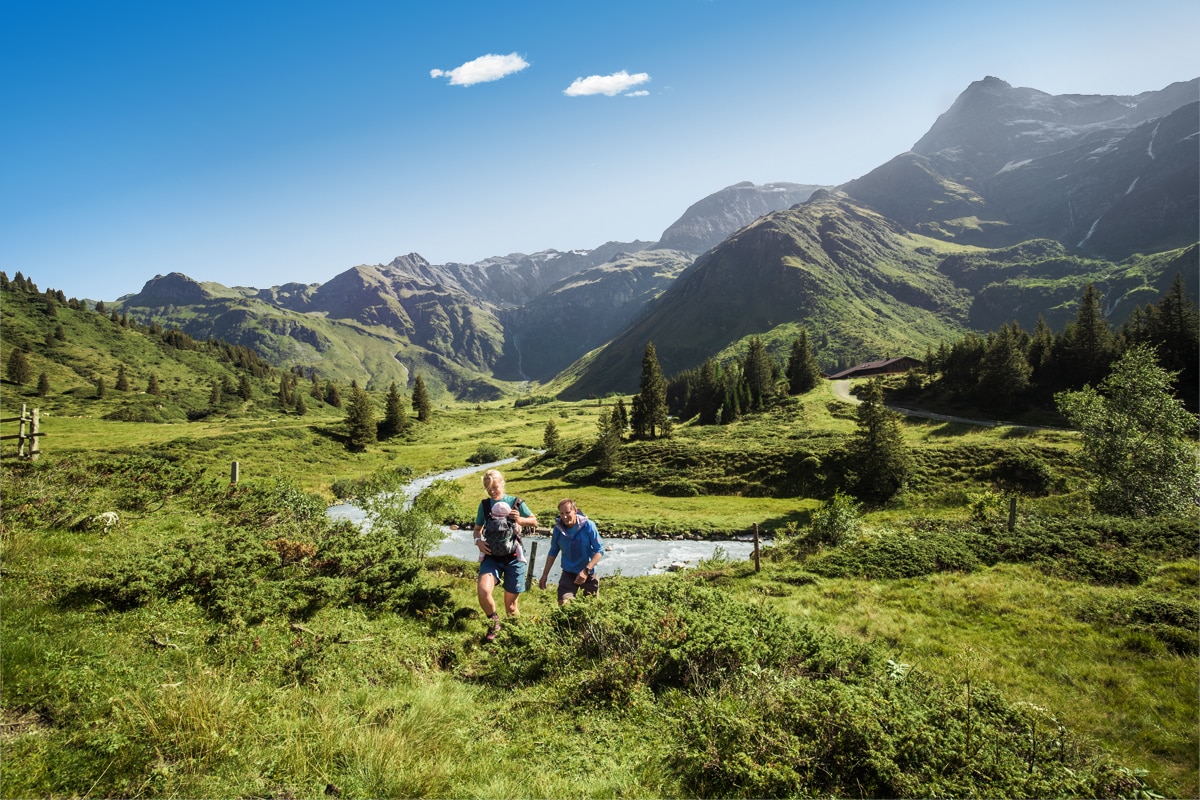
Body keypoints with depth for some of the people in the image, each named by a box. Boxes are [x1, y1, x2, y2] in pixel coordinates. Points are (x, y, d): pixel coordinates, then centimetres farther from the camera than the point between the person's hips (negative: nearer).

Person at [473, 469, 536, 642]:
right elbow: (478, 528, 14)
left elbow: (534, 521, 9)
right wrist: (478, 541, -7)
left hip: (513, 557, -1)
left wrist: (520, 520, -11)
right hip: (491, 556, 1)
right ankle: (493, 622, 2)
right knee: (483, 591, -26)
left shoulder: (516, 502, -1)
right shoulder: (484, 504, 4)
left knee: (511, 607, 3)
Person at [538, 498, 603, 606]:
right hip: (568, 573, 1)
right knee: (563, 604, -16)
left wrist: (586, 570, -25)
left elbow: (599, 550, -14)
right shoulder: (558, 528, -9)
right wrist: (545, 575, 6)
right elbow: (553, 552, 6)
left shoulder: (588, 525, -17)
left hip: (589, 574, -1)